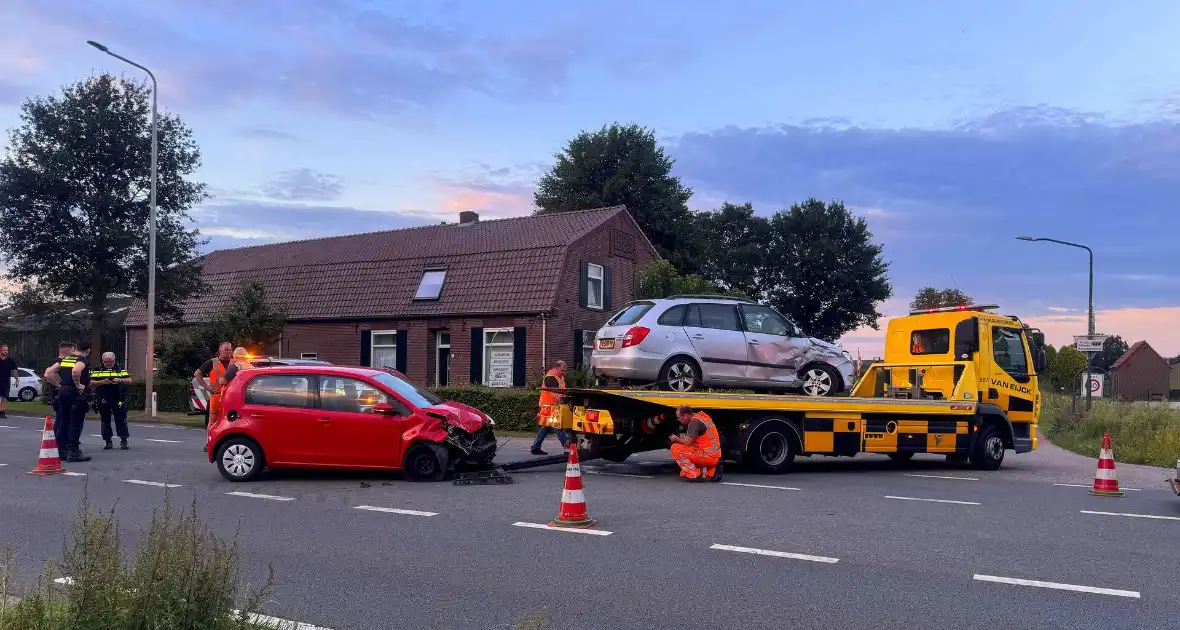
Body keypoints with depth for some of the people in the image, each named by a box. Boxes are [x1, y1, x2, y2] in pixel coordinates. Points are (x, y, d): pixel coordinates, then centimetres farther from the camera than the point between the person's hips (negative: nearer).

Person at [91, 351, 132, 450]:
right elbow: (91, 382, 1)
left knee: (121, 420, -1)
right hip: (103, 400, 1)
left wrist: (120, 380, -14)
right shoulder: (98, 370, 7)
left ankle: (123, 441, 6)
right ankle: (107, 442, 15)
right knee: (105, 421, 7)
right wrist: (102, 382, -15)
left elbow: (129, 380, 5)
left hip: (119, 400, -1)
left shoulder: (121, 369, 8)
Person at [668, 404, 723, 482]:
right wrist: (682, 438, 14)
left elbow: (688, 442, -18)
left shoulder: (695, 421, -15)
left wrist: (677, 439, 0)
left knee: (675, 448, -10)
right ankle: (711, 471, 13)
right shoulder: (700, 416, 12)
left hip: (708, 456, -9)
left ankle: (694, 475, -10)